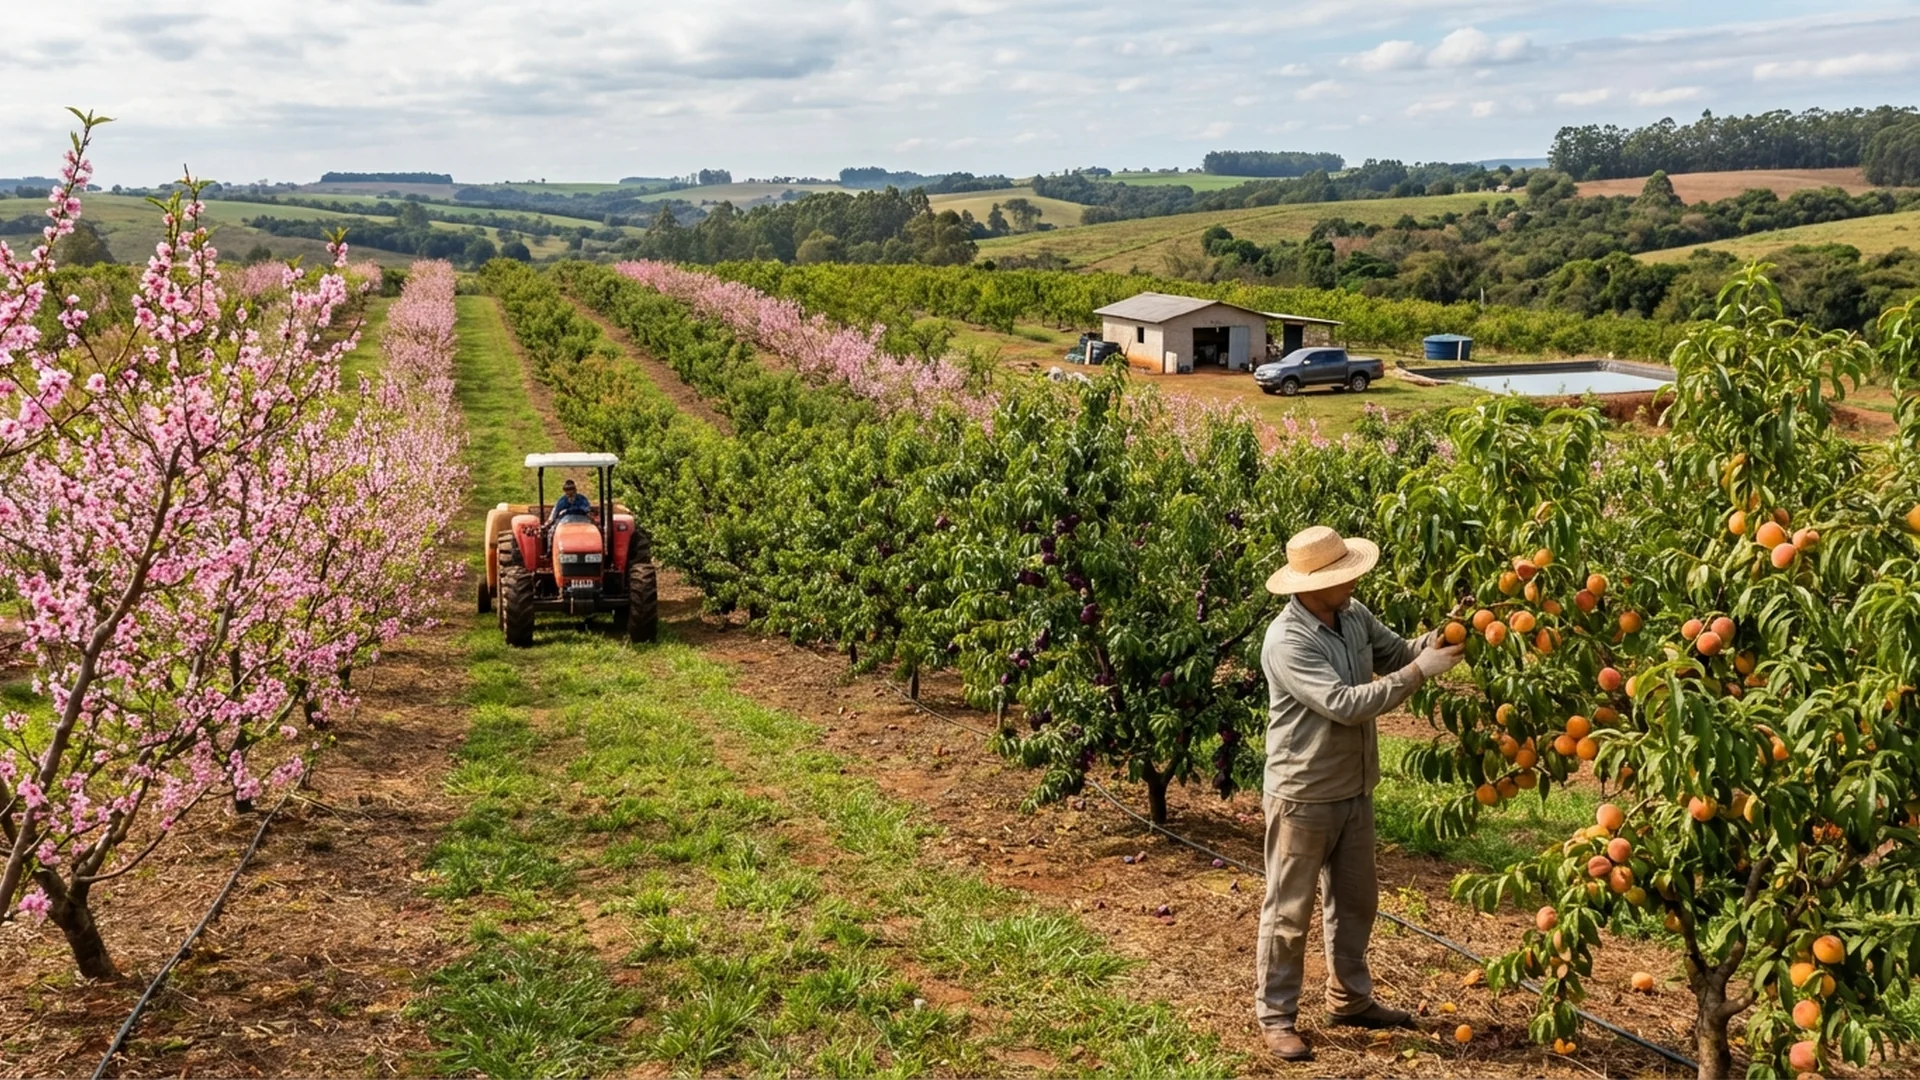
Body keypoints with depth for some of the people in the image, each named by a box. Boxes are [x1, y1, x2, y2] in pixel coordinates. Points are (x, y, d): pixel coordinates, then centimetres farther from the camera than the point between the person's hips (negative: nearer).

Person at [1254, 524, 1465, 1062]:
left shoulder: (1354, 615, -2)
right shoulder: (1287, 642, -26)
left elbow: (1397, 652, 10)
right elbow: (1345, 703, -30)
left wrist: (1438, 638, -10)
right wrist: (1419, 672, -27)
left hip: (1354, 790, 8)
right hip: (1302, 796, -8)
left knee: (1355, 900, 21)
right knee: (1289, 911, 4)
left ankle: (1351, 999, 37)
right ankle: (1275, 1017, 17)